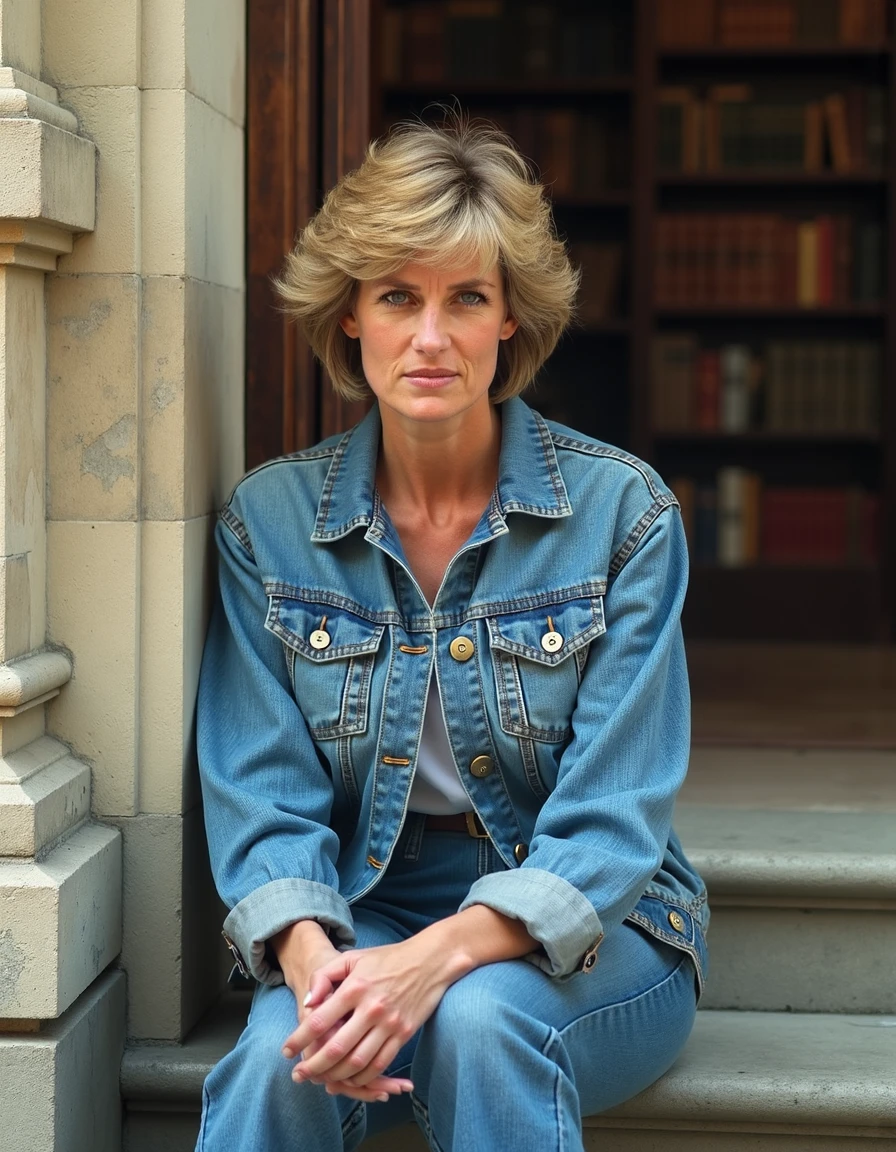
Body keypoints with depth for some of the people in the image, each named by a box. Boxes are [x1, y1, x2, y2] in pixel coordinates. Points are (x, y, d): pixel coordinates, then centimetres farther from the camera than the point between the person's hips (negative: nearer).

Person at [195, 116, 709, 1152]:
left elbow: (611, 817, -13)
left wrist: (440, 958, -29)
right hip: (367, 914, 1)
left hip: (588, 937, 0)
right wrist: (311, 956, -25)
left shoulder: (622, 511, -7)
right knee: (282, 1057, -31)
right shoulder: (268, 521, 0)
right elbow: (263, 794, -4)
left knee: (480, 1021, -33)